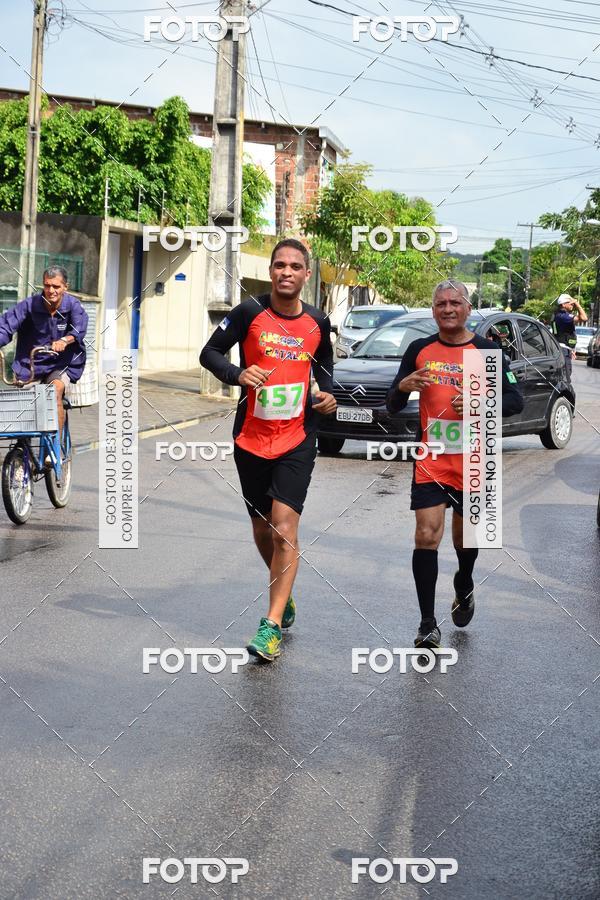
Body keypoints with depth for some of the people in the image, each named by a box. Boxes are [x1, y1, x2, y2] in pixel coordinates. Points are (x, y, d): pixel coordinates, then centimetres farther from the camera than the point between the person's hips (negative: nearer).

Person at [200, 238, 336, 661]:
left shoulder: (318, 322, 3)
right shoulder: (250, 312, -5)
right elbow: (210, 352, -1)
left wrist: (328, 393, 2)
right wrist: (237, 374, -20)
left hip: (298, 440, -1)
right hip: (251, 437, 1)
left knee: (284, 529, -14)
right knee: (263, 531, 13)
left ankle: (272, 625, -11)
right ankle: (285, 592, 40)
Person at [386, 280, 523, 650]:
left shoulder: (487, 351, 1)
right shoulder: (420, 350, 5)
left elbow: (516, 400, -1)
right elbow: (393, 407, 8)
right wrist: (403, 387, -16)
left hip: (474, 462, 0)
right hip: (431, 461, 0)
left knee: (465, 535, 15)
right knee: (426, 536, -11)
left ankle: (464, 588, 47)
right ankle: (428, 624, -5)